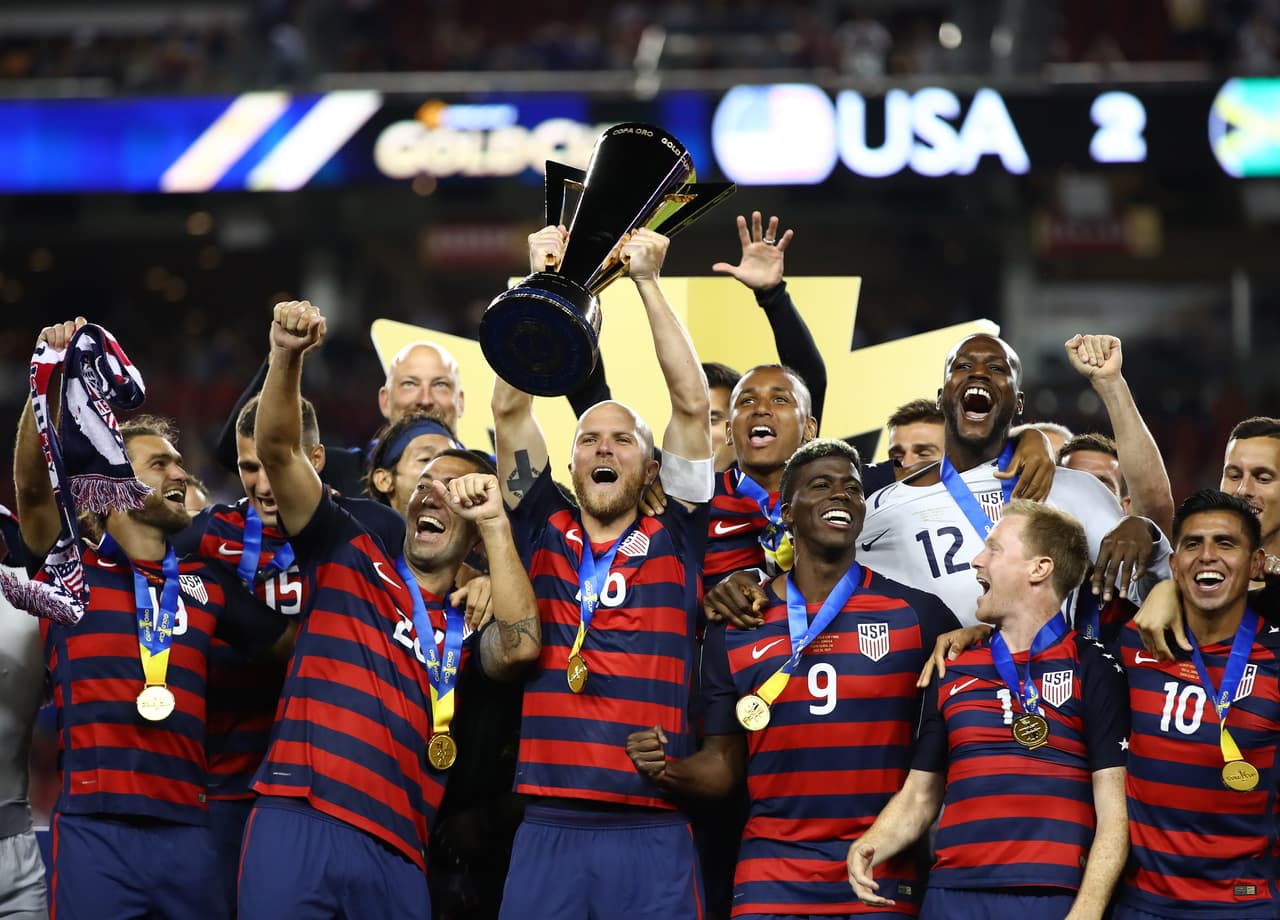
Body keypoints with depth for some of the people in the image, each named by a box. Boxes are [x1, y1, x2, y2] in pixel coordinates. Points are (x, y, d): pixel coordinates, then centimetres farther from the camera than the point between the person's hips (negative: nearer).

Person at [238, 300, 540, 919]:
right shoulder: (349, 561, 16)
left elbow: (521, 645, -7)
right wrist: (287, 357, -9)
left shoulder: (471, 630, 17)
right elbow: (279, 451, 7)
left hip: (395, 855, 2)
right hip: (295, 823, -2)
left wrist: (496, 522, -4)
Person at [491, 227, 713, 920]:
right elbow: (509, 408, 7)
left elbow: (693, 405, 4)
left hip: (653, 833, -1)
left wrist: (647, 283, 3)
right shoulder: (542, 533, 13)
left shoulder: (675, 542, 10)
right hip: (547, 829, 1)